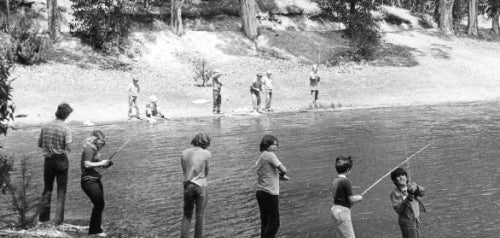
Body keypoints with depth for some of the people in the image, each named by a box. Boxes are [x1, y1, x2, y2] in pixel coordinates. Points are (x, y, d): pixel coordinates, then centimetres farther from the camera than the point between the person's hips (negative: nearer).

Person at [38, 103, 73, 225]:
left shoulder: (45, 127, 0)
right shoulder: (65, 129, -13)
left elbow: (40, 144, 8)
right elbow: (69, 148, -17)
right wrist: (62, 148, 3)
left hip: (48, 160, 3)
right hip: (61, 160, -3)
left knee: (47, 188, 18)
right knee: (61, 190, 8)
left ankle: (44, 216, 22)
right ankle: (58, 218, 6)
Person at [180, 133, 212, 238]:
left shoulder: (184, 153, 2)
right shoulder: (207, 154, -10)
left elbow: (184, 171, 5)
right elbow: (206, 172, -2)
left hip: (188, 185, 3)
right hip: (200, 186, -3)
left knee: (187, 214, 14)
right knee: (200, 215, 8)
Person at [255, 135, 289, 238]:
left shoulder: (260, 158, 16)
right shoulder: (270, 155, -11)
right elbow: (283, 169, -14)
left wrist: (279, 176, 9)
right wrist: (281, 174, 7)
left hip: (260, 191, 9)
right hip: (269, 193, -9)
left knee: (265, 222, 15)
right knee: (274, 223, -4)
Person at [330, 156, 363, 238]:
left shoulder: (336, 180, 6)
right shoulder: (345, 181, -19)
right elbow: (351, 200, -17)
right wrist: (359, 198, 4)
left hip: (335, 209, 9)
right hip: (343, 211, -9)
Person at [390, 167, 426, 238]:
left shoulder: (411, 186, 1)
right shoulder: (395, 193, -13)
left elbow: (422, 192, -15)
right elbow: (398, 209, -22)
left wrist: (415, 189, -36)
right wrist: (406, 200, -35)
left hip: (416, 220, 6)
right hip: (407, 222, -6)